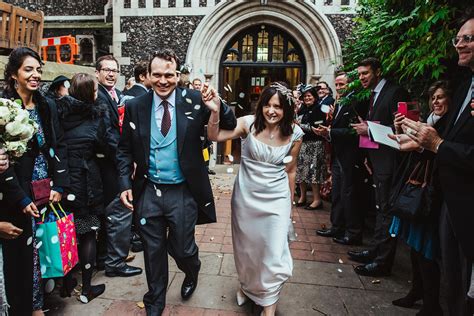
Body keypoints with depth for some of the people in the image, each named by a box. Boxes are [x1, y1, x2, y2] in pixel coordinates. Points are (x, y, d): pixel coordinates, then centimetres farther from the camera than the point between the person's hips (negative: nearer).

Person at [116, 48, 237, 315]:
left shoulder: (194, 101, -8)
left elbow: (230, 126, -6)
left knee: (182, 249, 12)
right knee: (154, 251, 17)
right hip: (148, 192, 2)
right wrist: (125, 184, -3)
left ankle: (192, 273, 50)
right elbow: (125, 150, 6)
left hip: (183, 193, -2)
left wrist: (218, 107, -26)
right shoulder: (135, 106, -3)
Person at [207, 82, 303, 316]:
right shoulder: (248, 123, -12)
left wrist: (290, 204, 11)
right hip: (246, 196, 1)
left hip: (276, 199, 0)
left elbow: (290, 171, 4)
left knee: (274, 254, 1)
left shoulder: (294, 134, -7)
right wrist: (215, 111, -38)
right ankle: (247, 284, 51)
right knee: (246, 247, 19)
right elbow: (214, 136, -21)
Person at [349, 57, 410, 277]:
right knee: (380, 208, 17)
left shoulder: (395, 92, -12)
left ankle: (383, 261, 7)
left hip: (389, 162, -10)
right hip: (378, 162, 10)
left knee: (386, 210, -3)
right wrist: (364, 127, 4)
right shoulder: (374, 95, 16)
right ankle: (376, 250, 29)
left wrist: (369, 129, -18)